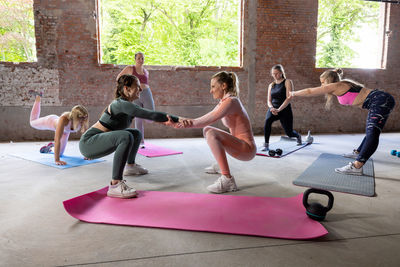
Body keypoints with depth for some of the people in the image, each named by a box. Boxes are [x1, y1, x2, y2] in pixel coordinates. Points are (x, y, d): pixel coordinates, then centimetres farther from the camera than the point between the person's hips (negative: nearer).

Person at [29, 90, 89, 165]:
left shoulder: (83, 121, -38)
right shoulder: (64, 119, -50)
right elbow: (57, 140, -53)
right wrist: (56, 160, -57)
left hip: (65, 130, 3)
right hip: (52, 121, -3)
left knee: (60, 153, 9)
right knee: (33, 122, 28)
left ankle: (52, 145, 41)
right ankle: (38, 97, 41)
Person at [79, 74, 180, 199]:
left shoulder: (125, 104, 8)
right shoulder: (121, 104, -21)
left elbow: (148, 115, 9)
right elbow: (150, 115, -27)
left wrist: (165, 118, -8)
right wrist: (177, 119, -25)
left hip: (99, 140, 10)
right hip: (88, 143, -10)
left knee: (136, 134, 21)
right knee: (126, 137, -35)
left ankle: (130, 166, 37)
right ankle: (115, 185, -35)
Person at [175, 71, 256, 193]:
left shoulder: (230, 101, -18)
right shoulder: (224, 102, 11)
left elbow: (208, 120, -27)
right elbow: (206, 119, 5)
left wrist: (187, 124, -27)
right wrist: (186, 121, -5)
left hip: (247, 148, -10)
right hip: (239, 144, 10)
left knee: (211, 133, -30)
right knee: (207, 130, 20)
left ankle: (227, 180, -29)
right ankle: (220, 165, 33)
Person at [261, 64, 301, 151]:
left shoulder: (287, 82, -3)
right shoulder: (271, 85, 12)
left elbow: (288, 98, -13)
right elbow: (269, 101, 11)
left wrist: (279, 109, -23)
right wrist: (271, 108, -12)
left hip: (285, 109, -3)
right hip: (273, 109, 3)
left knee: (289, 133, 4)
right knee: (267, 121, -31)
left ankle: (298, 136, 43)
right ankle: (266, 144, -21)